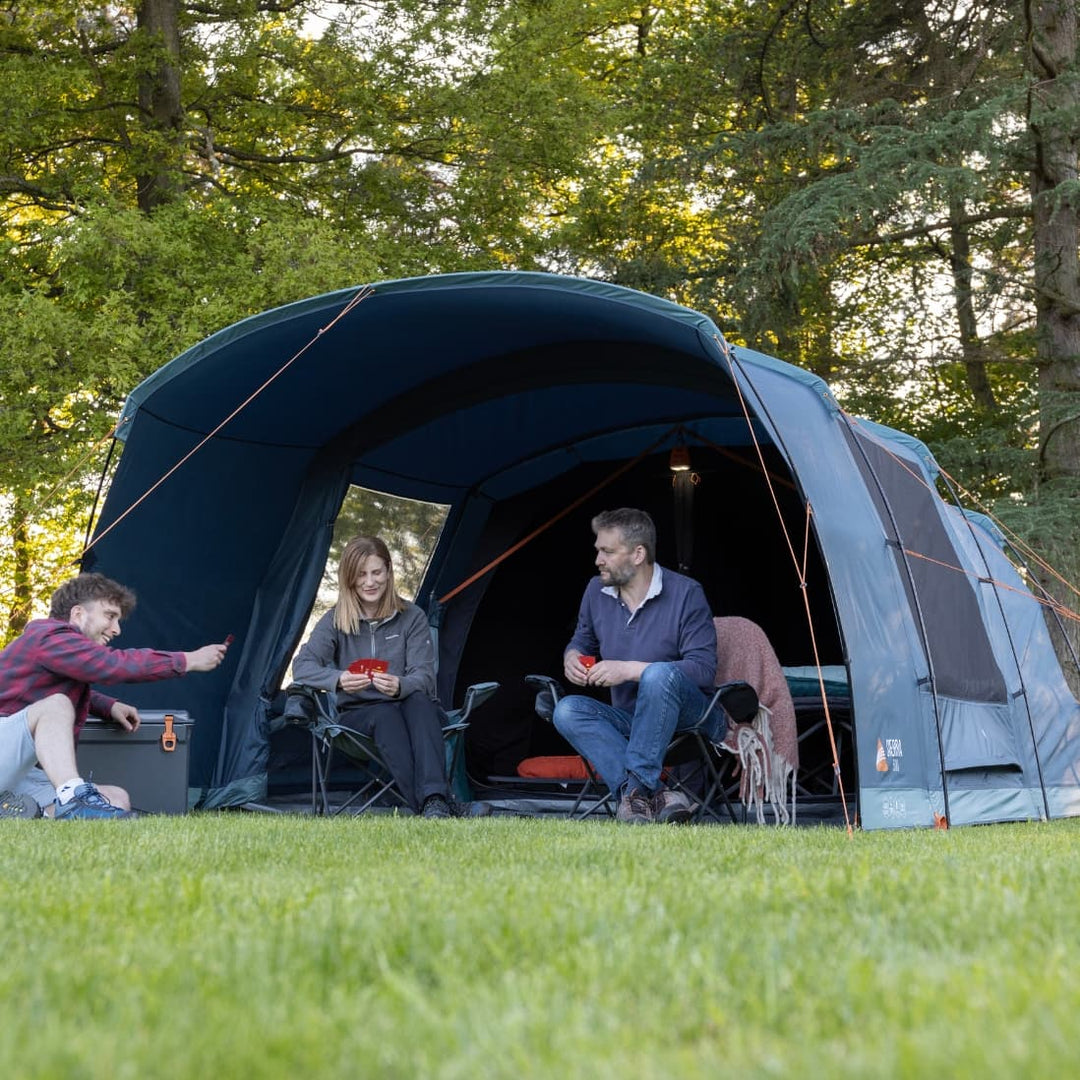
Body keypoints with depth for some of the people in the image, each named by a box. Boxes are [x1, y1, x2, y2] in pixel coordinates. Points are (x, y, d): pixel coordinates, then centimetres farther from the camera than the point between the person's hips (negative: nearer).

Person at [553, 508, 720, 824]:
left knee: (659, 674, -38)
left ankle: (636, 790, -34)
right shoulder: (597, 591, 4)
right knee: (567, 710, -24)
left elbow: (703, 670, -19)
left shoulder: (686, 594, -13)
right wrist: (572, 657, -6)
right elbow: (582, 641, 21)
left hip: (689, 719, -5)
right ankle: (656, 797, -38)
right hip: (630, 722, 5)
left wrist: (629, 670, -25)